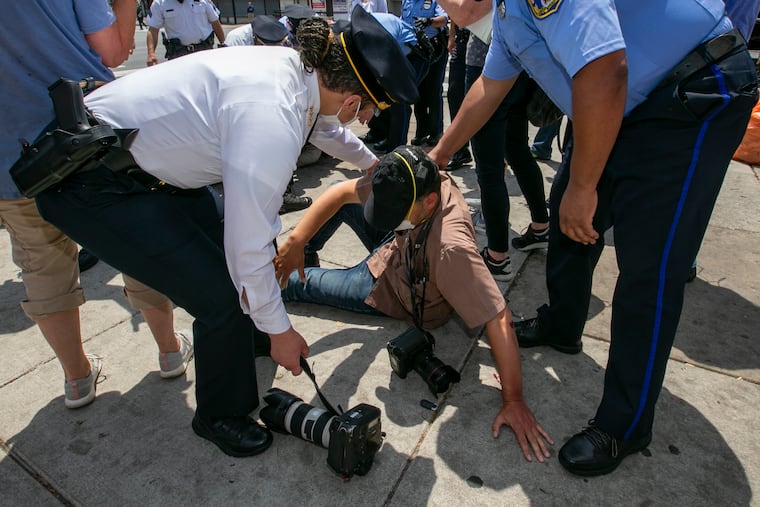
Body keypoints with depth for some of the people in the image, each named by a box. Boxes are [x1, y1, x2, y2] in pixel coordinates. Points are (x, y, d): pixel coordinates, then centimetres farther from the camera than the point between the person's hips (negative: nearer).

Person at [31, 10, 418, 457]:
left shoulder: (299, 66, -5)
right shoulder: (272, 122, -33)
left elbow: (324, 126, 19)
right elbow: (249, 248, -28)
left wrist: (371, 162, 36)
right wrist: (280, 331, -12)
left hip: (148, 159, 9)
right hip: (89, 186, -9)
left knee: (226, 240, 16)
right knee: (225, 296, -9)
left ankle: (246, 337, 44)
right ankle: (220, 417, 20)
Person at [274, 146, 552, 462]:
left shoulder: (451, 248, -46)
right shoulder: (409, 183, -28)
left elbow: (497, 318, -42)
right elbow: (341, 191, -21)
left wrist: (513, 400, -37)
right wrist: (296, 243, -28)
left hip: (395, 291, -5)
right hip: (397, 250, 5)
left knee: (304, 283, 4)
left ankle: (278, 285, 40)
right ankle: (306, 257, 28)